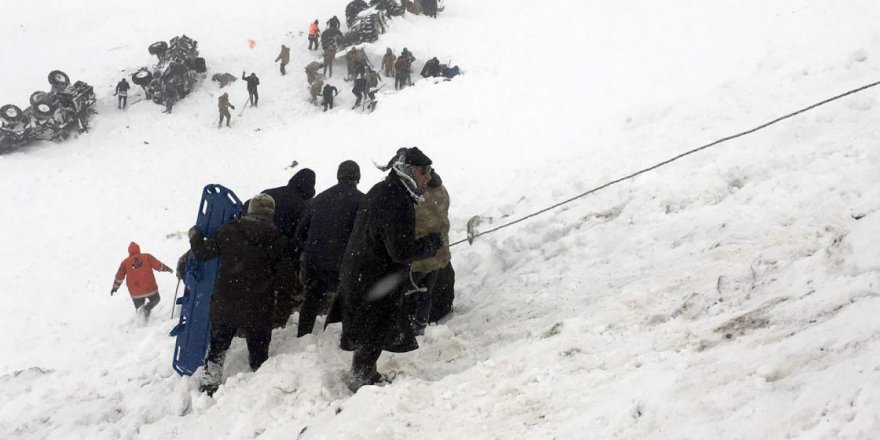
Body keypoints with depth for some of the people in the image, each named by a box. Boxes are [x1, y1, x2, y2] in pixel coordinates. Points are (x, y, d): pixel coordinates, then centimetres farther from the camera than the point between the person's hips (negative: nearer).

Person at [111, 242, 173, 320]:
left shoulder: (125, 262, 2)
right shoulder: (147, 257, -2)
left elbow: (119, 277, 5)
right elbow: (159, 265, 2)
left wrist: (115, 287, 19)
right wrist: (167, 268, 20)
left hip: (135, 292, 2)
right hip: (150, 288, -2)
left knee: (139, 308, 21)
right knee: (155, 299, 23)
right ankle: (147, 308, -7)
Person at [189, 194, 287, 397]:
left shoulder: (230, 231, -7)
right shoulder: (278, 240, -6)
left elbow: (203, 252, -2)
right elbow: (282, 273, -1)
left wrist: (195, 236, 16)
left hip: (225, 305, 1)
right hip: (258, 309, -1)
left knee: (218, 346, 17)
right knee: (258, 351, 13)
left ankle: (209, 383, 18)